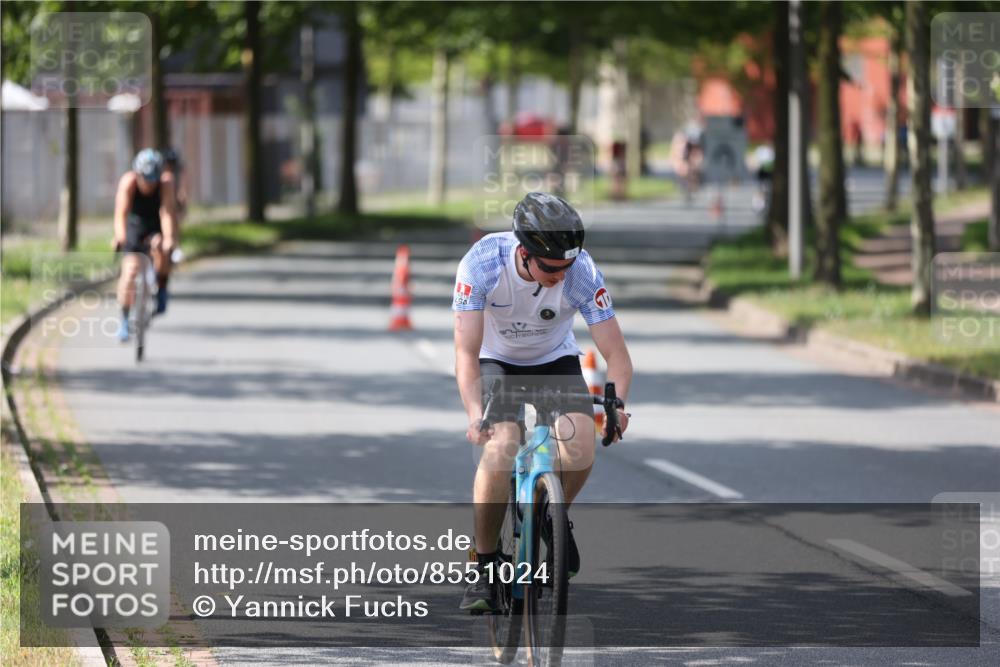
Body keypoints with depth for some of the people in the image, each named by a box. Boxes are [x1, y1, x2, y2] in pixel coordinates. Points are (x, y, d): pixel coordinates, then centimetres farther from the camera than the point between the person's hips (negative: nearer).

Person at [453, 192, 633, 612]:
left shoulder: (582, 273, -29)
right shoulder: (483, 263, -32)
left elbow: (616, 353, -25)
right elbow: (467, 352, -33)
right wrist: (475, 414, -50)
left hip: (555, 360, 1)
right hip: (496, 361, -1)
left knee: (581, 446, -25)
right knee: (500, 446, -28)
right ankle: (483, 568, -14)